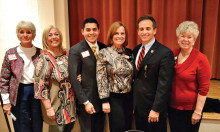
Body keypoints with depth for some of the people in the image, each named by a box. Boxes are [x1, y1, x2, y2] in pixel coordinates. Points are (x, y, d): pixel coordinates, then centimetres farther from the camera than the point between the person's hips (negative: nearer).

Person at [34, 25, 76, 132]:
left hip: (70, 104, 6)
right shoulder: (44, 58, -14)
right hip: (56, 106, -6)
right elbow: (40, 85, -17)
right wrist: (48, 108, -18)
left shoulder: (66, 55, 3)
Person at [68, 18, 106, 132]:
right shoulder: (75, 50, -9)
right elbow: (74, 79, -12)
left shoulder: (103, 48, 5)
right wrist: (85, 102, -14)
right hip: (86, 103, -5)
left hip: (102, 101, 5)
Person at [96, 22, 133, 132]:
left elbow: (132, 75, 12)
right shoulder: (104, 53, -8)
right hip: (114, 98, -5)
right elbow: (101, 78, -9)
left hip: (129, 97, 5)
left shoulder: (129, 53, 5)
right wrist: (105, 101, -11)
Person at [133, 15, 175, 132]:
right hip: (137, 107, 6)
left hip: (153, 109, -6)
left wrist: (156, 110, -18)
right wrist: (133, 102, 10)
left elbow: (164, 85, -18)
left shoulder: (165, 53, -16)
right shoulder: (136, 50, 6)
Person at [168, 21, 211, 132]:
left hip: (190, 110, -4)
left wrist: (198, 112, -12)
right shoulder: (172, 54, -1)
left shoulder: (200, 59, -14)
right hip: (172, 106, 4)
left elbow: (204, 89, -12)